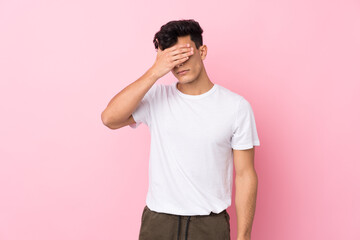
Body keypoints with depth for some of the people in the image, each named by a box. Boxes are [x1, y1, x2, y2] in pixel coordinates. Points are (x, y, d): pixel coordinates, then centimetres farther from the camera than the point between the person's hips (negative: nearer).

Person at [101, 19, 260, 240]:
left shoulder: (236, 106, -5)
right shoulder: (156, 97, -2)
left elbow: (245, 175, -4)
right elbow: (110, 118, -20)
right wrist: (154, 72, -22)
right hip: (158, 221, 1)